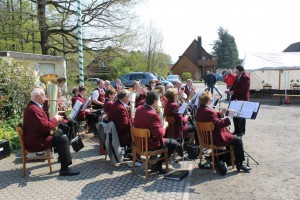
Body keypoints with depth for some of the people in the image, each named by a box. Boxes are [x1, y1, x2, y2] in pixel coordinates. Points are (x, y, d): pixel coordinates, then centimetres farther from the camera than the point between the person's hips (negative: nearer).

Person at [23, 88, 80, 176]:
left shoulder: (33, 106, 11)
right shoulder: (34, 109, -25)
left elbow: (43, 122, 16)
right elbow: (45, 126, -28)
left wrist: (54, 119, 0)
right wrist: (55, 119, -12)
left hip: (37, 136, 12)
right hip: (36, 142, -11)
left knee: (59, 132, 23)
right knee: (63, 139, -20)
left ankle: (62, 155, 35)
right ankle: (64, 169, -16)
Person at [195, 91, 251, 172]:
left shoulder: (199, 110, 4)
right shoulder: (209, 111, -28)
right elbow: (219, 124, -32)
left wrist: (220, 113, 1)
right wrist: (230, 117, -25)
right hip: (215, 139, -11)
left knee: (231, 136, 29)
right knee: (238, 140, -1)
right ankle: (239, 164, 8)